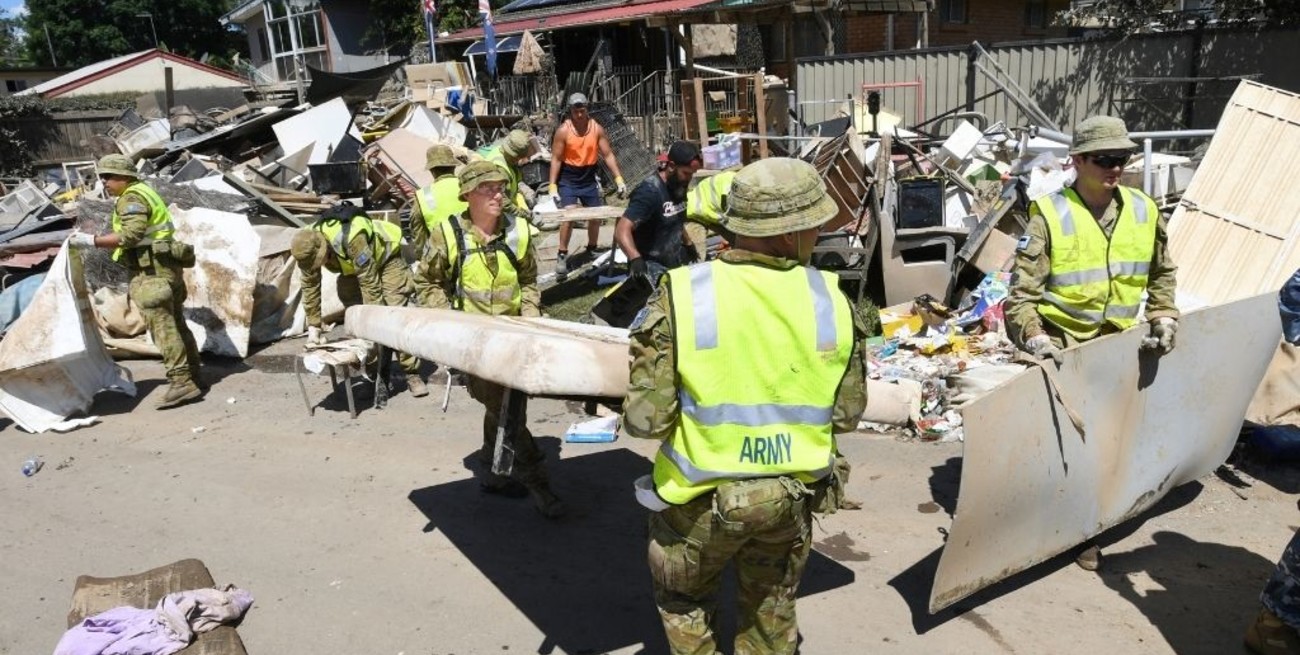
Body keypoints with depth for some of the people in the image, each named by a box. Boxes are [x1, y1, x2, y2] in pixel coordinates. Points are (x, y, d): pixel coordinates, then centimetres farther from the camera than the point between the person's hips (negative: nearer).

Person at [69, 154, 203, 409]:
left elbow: (131, 235, -21)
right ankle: (194, 375, 19)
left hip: (152, 270, -10)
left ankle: (182, 382, -16)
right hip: (163, 266, 10)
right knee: (176, 323, 13)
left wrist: (91, 241, -18)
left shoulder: (132, 197, -9)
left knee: (161, 325, -12)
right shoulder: (143, 192, 22)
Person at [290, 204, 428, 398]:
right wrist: (313, 328, -12)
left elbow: (369, 282, -37)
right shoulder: (306, 246, -21)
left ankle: (411, 373, -11)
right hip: (352, 266, 7)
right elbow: (310, 287, -12)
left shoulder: (351, 237, -42)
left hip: (385, 256, -6)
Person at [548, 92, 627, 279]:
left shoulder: (597, 129, -5)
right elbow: (556, 159, -11)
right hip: (568, 179, -4)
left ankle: (593, 248, 34)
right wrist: (553, 185, -17)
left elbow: (608, 154, -1)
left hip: (589, 178, 4)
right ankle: (562, 256, -9)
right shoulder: (563, 131, -13)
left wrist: (618, 178, -8)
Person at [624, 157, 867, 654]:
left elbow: (645, 420, -21)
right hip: (789, 497, 3)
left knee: (683, 605, 26)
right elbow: (847, 414, -3)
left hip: (702, 499, -2)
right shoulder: (830, 299, -12)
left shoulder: (682, 295, -21)